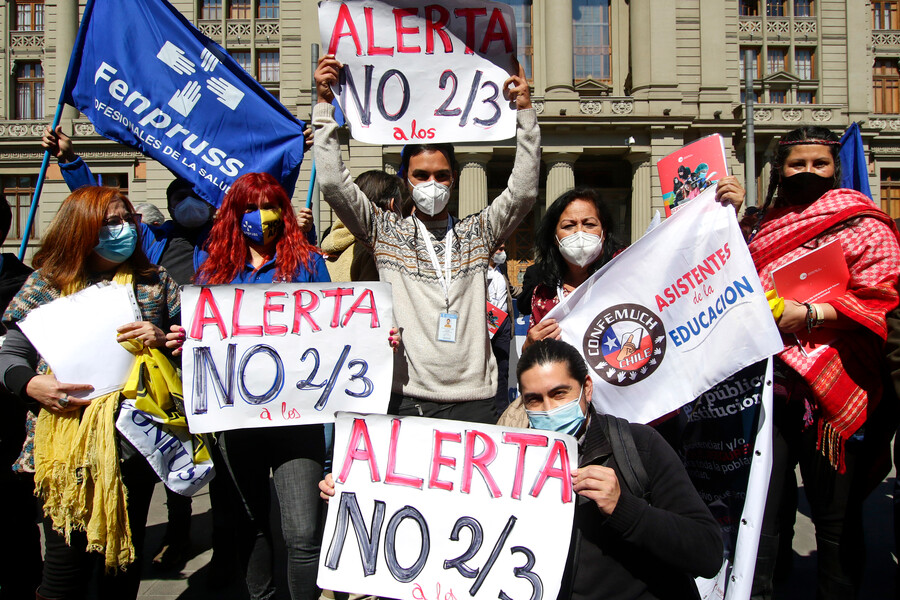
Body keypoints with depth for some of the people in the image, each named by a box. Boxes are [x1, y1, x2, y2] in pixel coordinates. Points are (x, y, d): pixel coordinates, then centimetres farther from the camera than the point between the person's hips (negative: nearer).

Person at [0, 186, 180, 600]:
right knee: (66, 565, 1)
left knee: (125, 560, 13)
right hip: (67, 445, -1)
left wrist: (163, 341, -10)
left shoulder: (154, 281, 9)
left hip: (134, 442, 1)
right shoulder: (46, 284, 5)